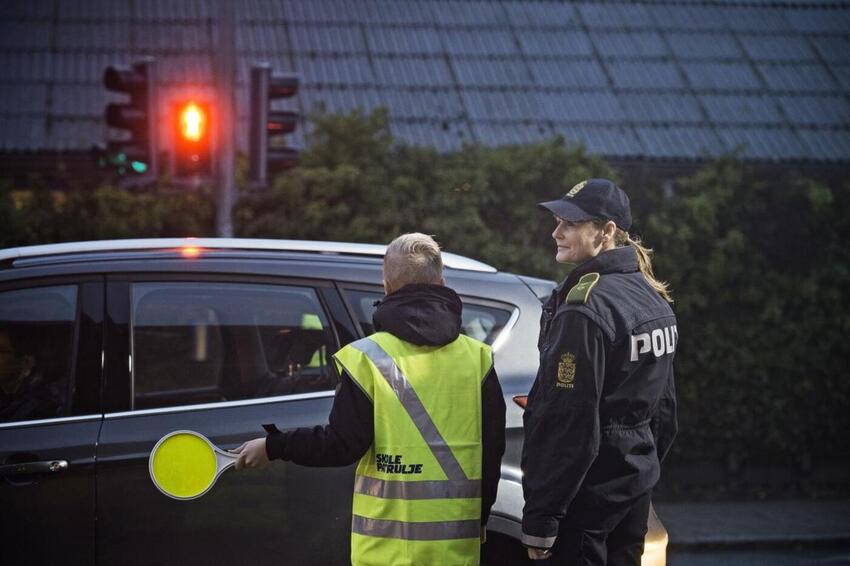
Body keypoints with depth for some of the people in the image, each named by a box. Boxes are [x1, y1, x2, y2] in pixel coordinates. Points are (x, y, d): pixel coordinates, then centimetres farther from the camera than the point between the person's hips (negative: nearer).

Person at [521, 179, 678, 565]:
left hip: (587, 493, -9)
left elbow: (566, 424, -21)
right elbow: (664, 406, 16)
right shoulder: (652, 298, 10)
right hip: (637, 484, 9)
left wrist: (539, 519, -19)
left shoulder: (585, 308, -19)